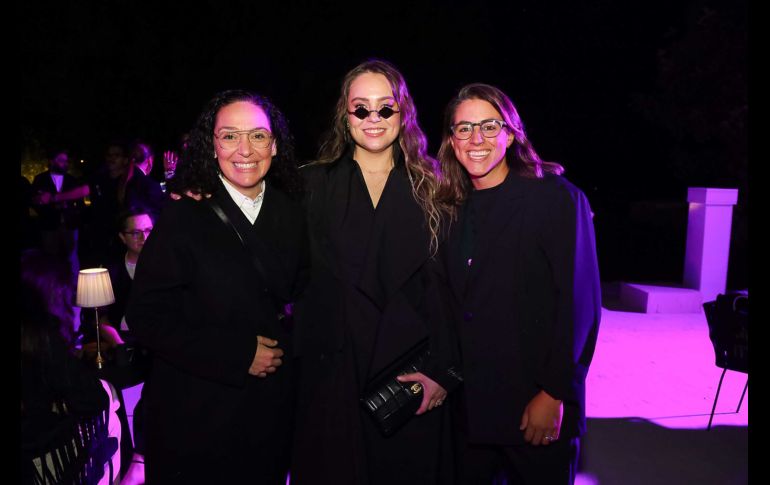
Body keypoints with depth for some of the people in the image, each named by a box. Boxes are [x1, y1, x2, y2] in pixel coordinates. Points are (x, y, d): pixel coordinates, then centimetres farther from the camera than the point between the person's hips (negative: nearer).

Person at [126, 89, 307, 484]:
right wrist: (237, 355, -17)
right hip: (196, 413, -3)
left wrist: (287, 340, -9)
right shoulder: (184, 217, -11)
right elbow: (147, 316, -14)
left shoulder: (292, 215, 1)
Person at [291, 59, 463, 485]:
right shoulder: (313, 185, 4)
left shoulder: (430, 188, 3)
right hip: (333, 374, 0)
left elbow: (448, 286, 0)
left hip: (413, 376, 0)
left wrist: (444, 370, -5)